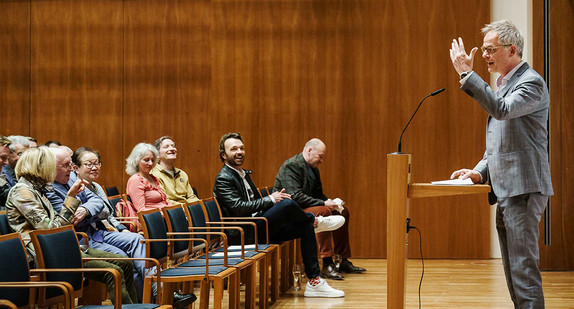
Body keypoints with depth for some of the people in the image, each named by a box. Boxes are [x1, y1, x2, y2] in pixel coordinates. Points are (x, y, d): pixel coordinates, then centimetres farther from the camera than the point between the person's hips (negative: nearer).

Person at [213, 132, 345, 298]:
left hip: (260, 228, 10)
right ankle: (315, 221, 6)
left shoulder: (243, 174, 21)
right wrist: (270, 199, -14)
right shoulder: (223, 179, -9)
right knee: (287, 203, -27)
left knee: (306, 226, -4)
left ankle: (314, 282, -6)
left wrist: (275, 198, 2)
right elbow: (238, 207, -21)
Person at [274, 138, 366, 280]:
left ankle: (343, 261, 7)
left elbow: (318, 193, 18)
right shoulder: (291, 166, -18)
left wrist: (331, 202, -4)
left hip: (304, 207, 10)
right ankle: (327, 264, -33)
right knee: (323, 212, -32)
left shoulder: (313, 168, 13)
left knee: (343, 211, 5)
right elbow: (295, 196, -27)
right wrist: (323, 203, -26)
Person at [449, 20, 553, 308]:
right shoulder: (502, 85, 20)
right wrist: (480, 172, 9)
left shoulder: (531, 82, -8)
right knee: (513, 270, 12)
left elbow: (502, 110, -28)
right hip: (505, 191, 10)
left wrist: (467, 73, -26)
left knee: (524, 268, -12)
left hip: (524, 189, -10)